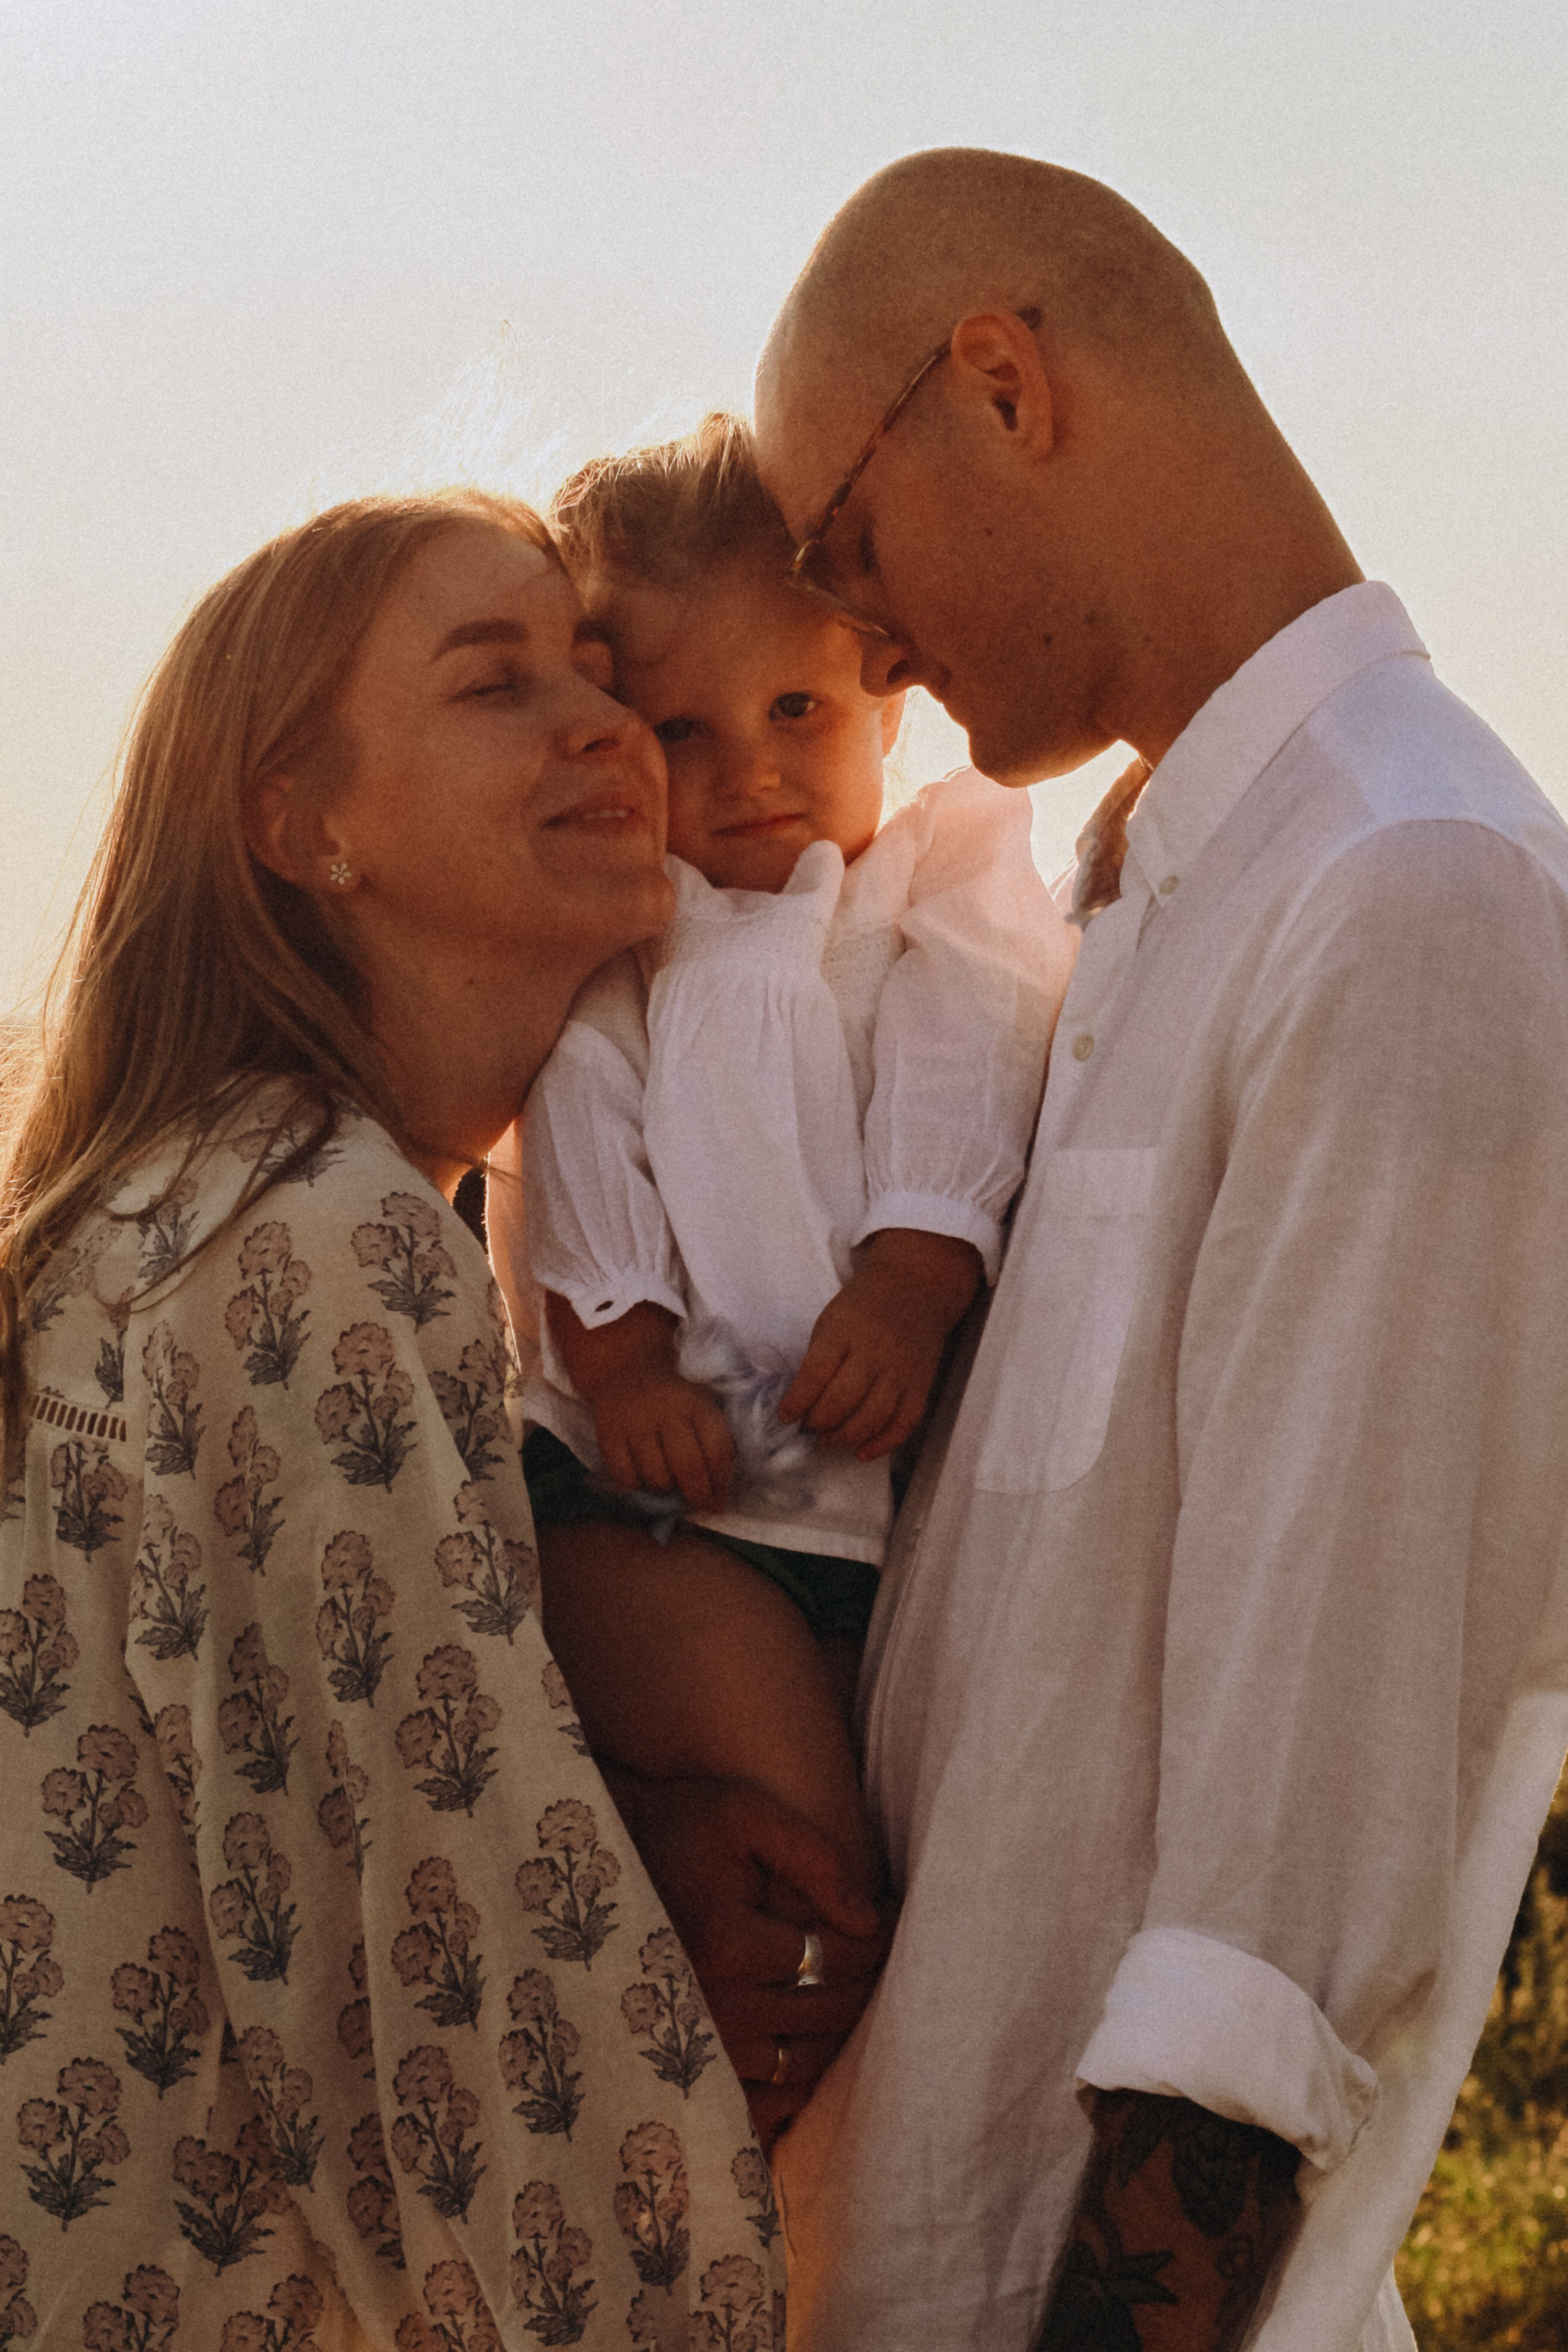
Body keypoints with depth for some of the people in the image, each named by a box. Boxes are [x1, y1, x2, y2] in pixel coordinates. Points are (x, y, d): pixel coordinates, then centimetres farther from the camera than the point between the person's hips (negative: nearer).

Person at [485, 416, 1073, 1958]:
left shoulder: (955, 908, 9)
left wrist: (912, 1288, -21)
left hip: (903, 1468, 2)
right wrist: (623, 1365, -12)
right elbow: (587, 1170, 1)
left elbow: (953, 1144, -4)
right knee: (770, 1770, -22)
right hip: (661, 1469, -1)